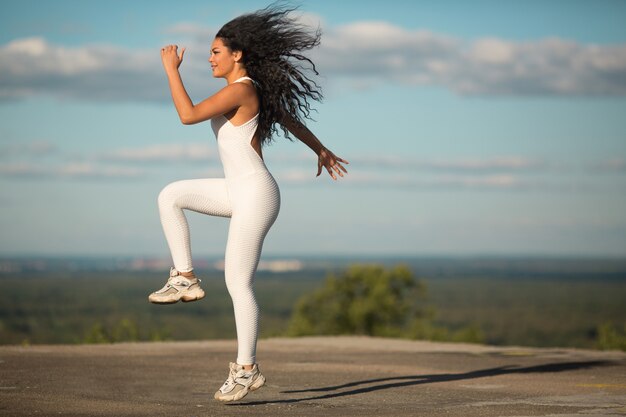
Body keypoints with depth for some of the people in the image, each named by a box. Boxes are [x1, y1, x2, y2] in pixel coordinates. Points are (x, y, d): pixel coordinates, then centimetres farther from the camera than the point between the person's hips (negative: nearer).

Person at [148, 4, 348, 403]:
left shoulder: (241, 89, -17)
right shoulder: (253, 89, 12)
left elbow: (189, 115, -24)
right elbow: (289, 118, 26)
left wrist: (171, 69, -14)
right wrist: (321, 151, 40)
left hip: (256, 194, -10)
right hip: (241, 190, 10)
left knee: (238, 283, -5)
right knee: (170, 196, 9)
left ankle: (247, 369, 2)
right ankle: (186, 279, 10)